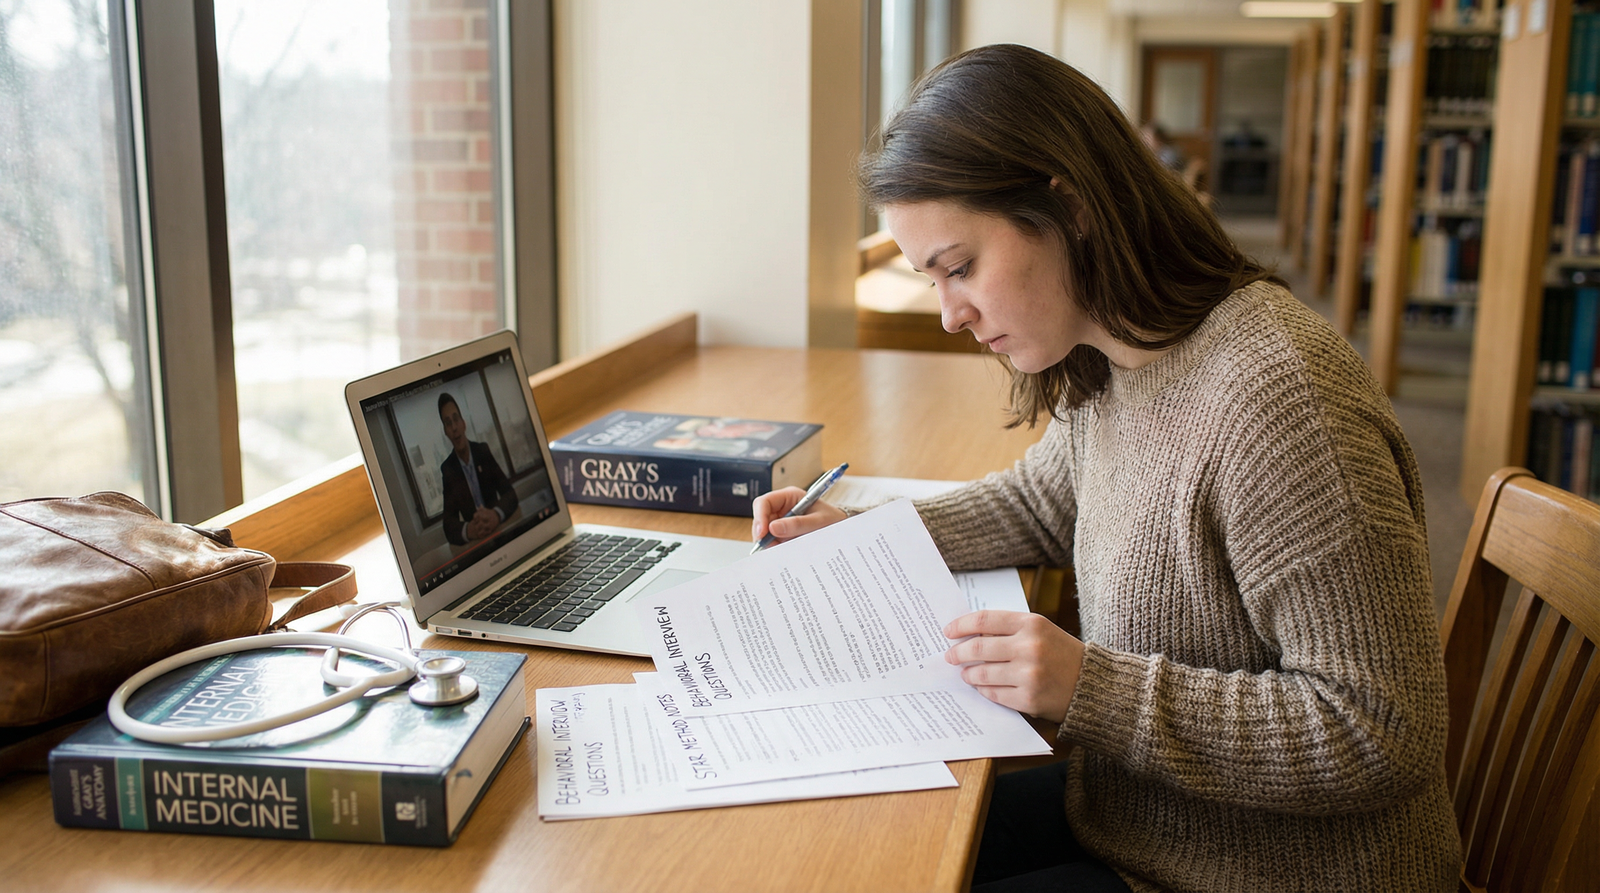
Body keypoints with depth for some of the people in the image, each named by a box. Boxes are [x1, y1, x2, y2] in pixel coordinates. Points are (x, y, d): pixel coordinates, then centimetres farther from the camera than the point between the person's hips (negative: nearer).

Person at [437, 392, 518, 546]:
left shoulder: (483, 451, 4)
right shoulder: (446, 469, -1)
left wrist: (496, 514, -23)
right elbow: (448, 524, -6)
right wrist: (467, 530, -29)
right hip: (473, 542, -2)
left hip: (501, 530, 2)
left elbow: (510, 493, -2)